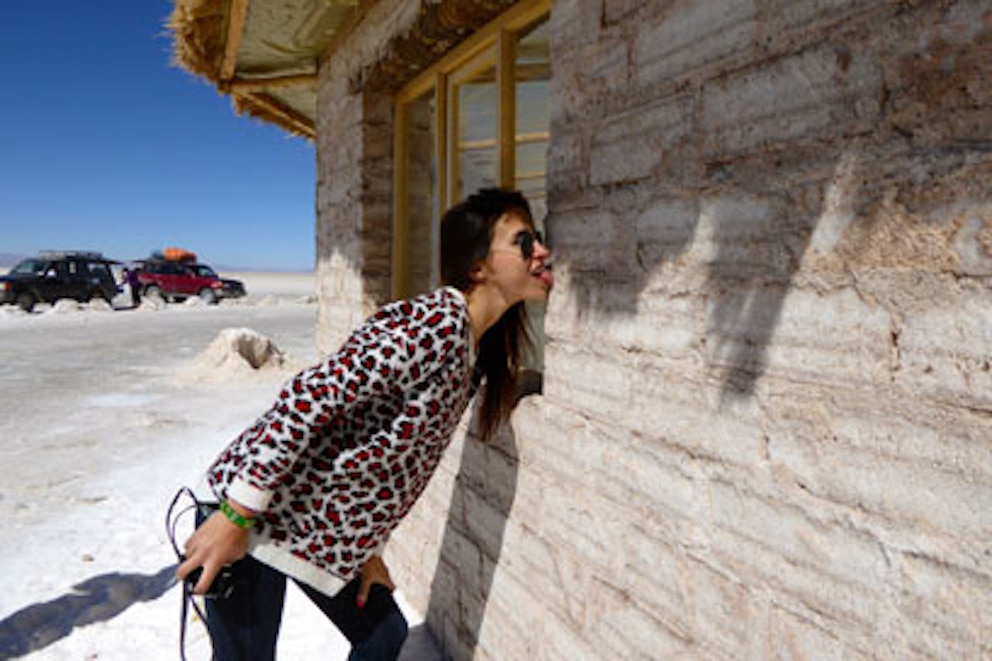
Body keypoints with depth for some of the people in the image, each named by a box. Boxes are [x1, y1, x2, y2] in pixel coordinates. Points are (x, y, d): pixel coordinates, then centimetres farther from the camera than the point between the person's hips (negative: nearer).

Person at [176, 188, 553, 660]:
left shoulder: (478, 349, 5)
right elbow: (309, 397, -29)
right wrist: (237, 517, -24)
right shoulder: (436, 325, -25)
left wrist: (369, 548, 12)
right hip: (259, 514, -9)